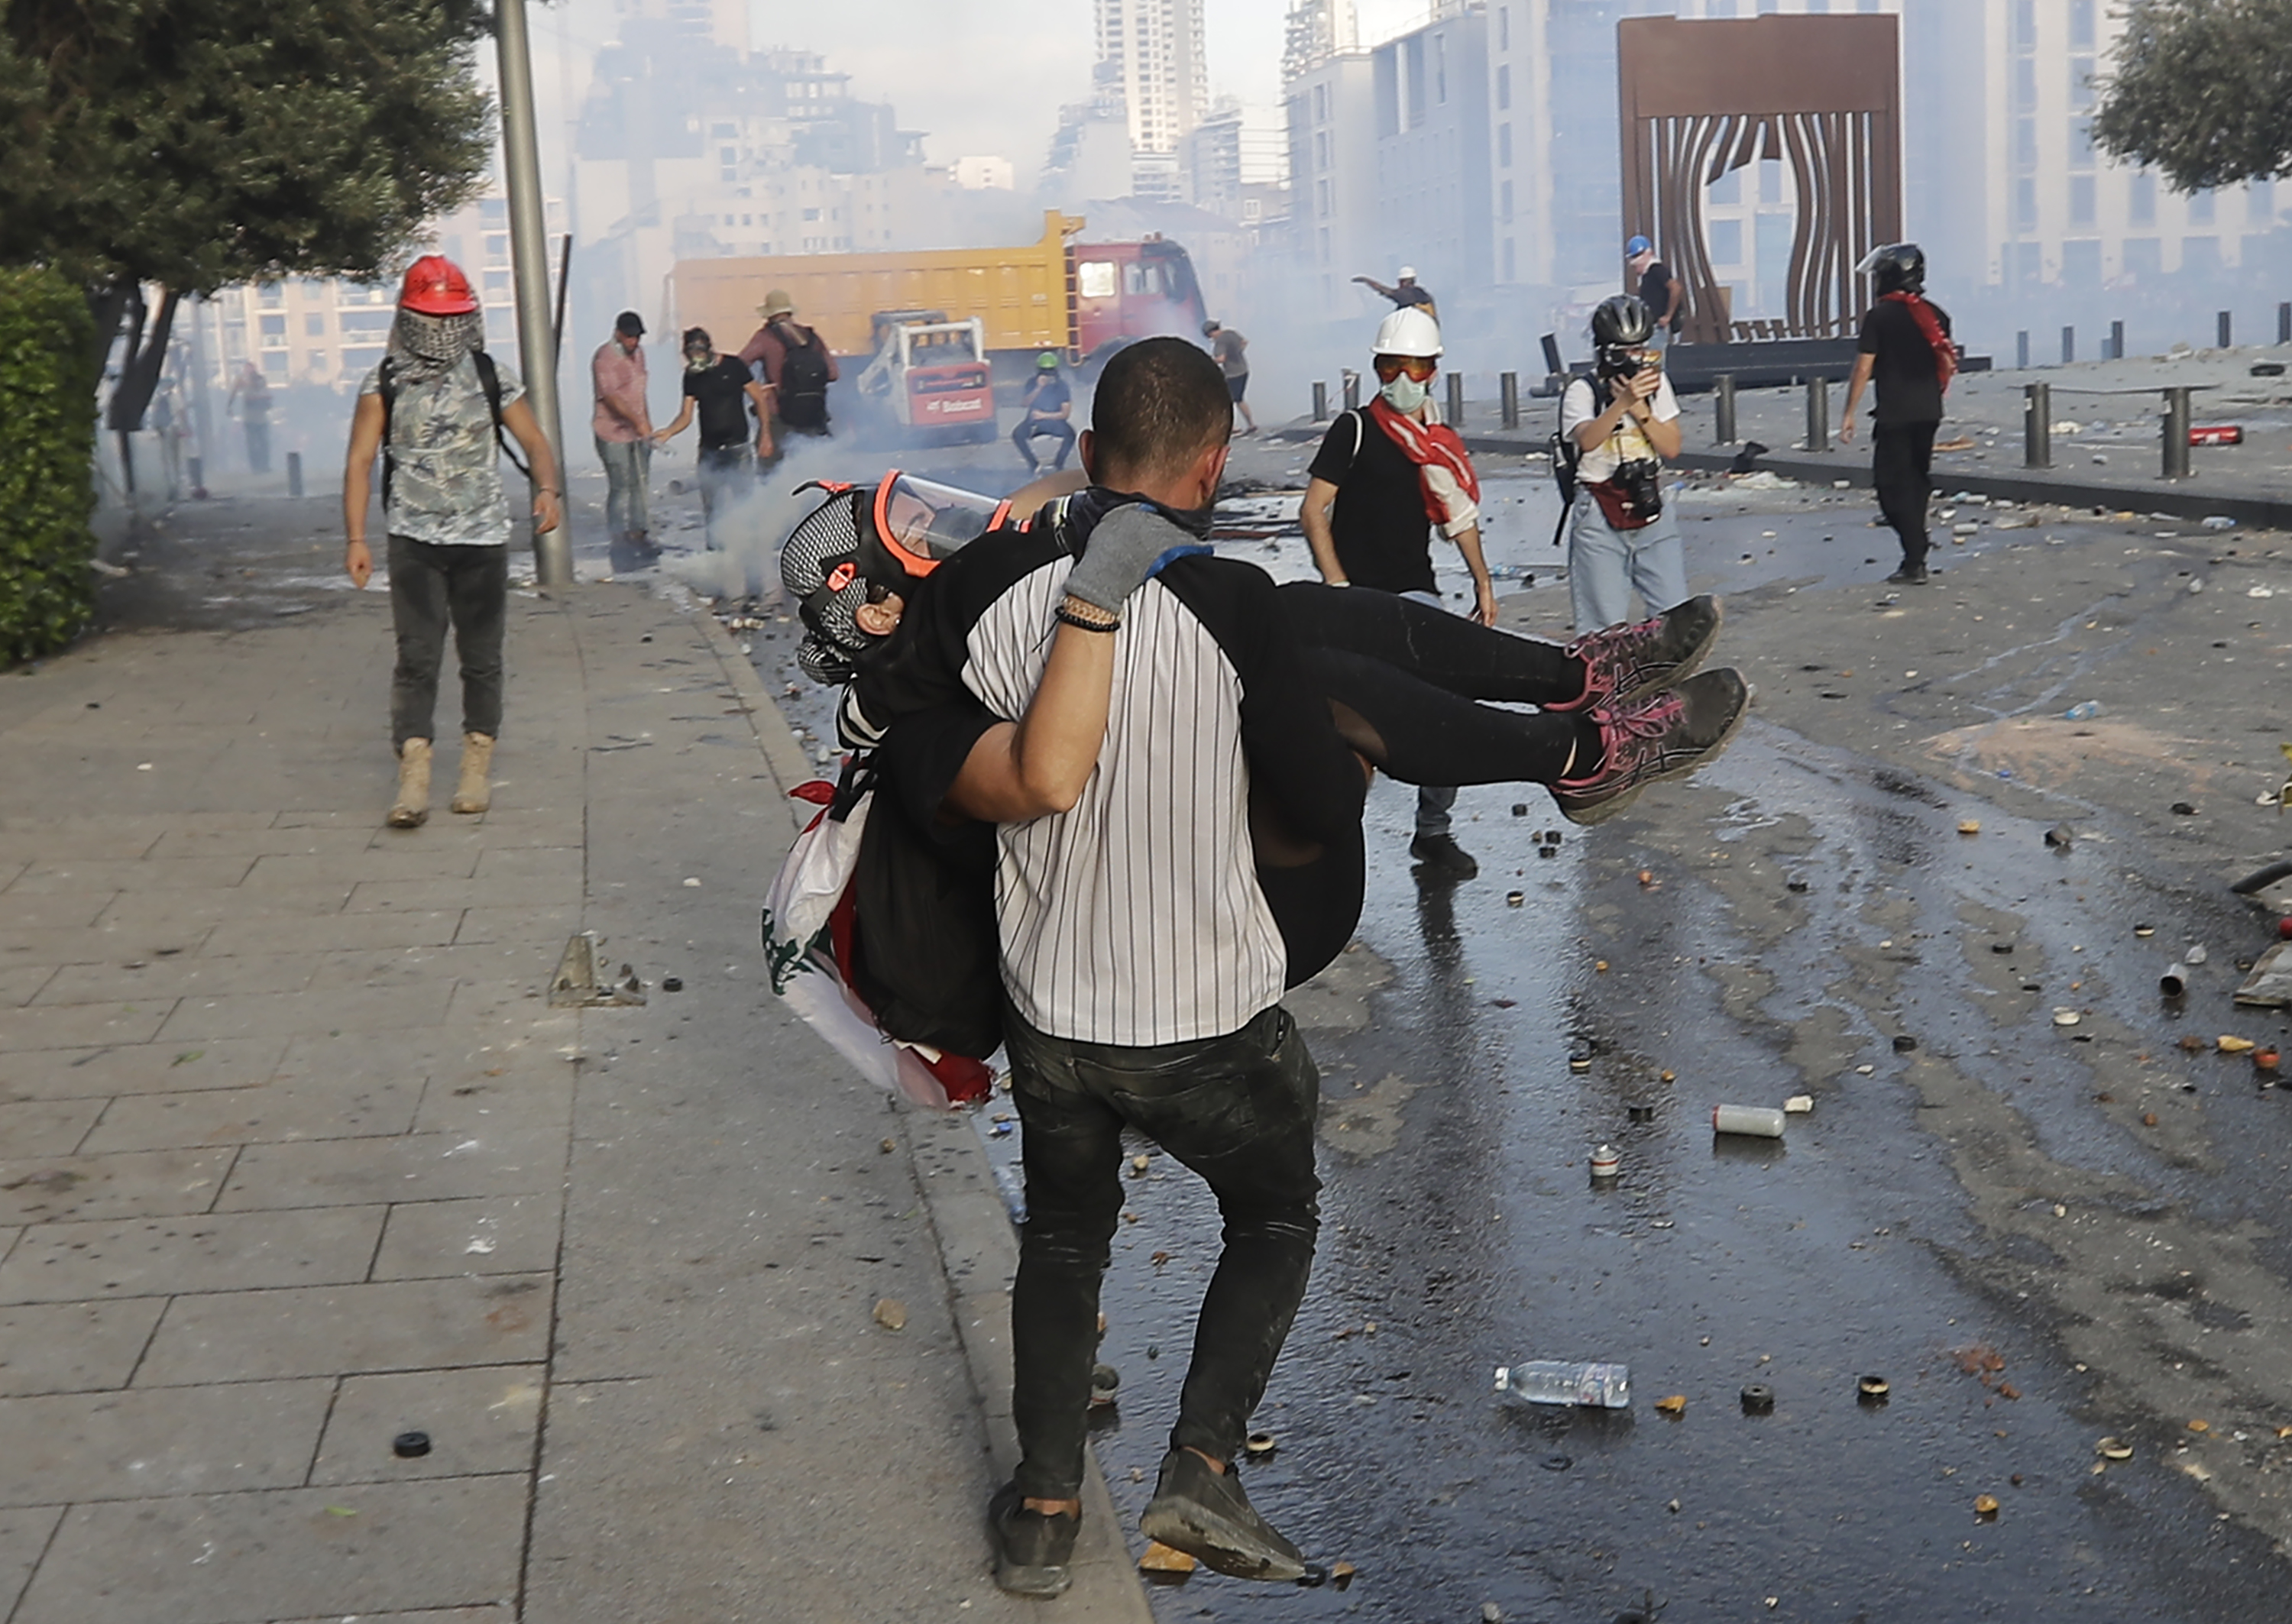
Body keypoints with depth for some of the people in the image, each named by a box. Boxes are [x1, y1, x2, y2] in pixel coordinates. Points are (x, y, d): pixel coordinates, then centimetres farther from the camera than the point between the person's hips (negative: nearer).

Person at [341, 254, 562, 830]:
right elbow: (360, 461, 0)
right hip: (414, 540, -1)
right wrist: (355, 538, -9)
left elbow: (534, 441, 8)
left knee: (481, 658, 7)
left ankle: (477, 769, 20)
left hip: (483, 538, 1)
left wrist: (547, 488, -14)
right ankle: (413, 778, -10)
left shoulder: (492, 377, 4)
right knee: (417, 658, -9)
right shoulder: (384, 382, 2)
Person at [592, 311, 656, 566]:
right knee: (620, 488, -5)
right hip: (613, 433, -8)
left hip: (638, 431, 8)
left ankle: (638, 536, 24)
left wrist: (646, 425, 21)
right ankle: (620, 546, 1)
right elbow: (611, 396, -28)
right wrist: (637, 420, -40)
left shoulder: (637, 352, 10)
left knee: (641, 485, 12)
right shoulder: (604, 358, -18)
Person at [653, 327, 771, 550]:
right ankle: (715, 549, 9)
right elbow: (686, 415, 8)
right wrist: (667, 433, -10)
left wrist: (765, 434, -6)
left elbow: (760, 400, -1)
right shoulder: (692, 376, 8)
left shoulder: (733, 367, -5)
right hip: (709, 449, 4)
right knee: (711, 505, 2)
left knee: (741, 501, -11)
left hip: (736, 447, -4)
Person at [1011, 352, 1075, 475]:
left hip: (1055, 420, -1)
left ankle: (1058, 466, -19)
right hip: (1034, 422, 1)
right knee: (1017, 434, -28)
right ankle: (1034, 465, -15)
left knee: (1070, 434, -32)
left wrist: (1044, 415, -18)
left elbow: (1066, 413, -9)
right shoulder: (1033, 384, -2)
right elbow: (1024, 404, -16)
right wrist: (1038, 388, -26)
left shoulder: (1061, 386, -5)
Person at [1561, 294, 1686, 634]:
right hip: (1600, 519, -4)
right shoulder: (1582, 392, -7)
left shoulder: (1656, 383, 6)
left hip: (1652, 514, 4)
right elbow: (1587, 440, -26)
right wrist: (1622, 402, -40)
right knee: (1606, 625, -4)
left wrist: (1640, 409, -14)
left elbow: (1672, 447, 0)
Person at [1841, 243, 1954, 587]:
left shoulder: (1879, 316, -10)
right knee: (1916, 481, 17)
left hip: (1895, 415, -7)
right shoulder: (1935, 315, 8)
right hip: (1929, 413, 7)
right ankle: (1915, 555, 23)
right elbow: (1948, 365, 11)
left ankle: (1915, 561, -10)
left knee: (1893, 484, -2)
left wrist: (1849, 414, -6)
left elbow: (1863, 369, -11)